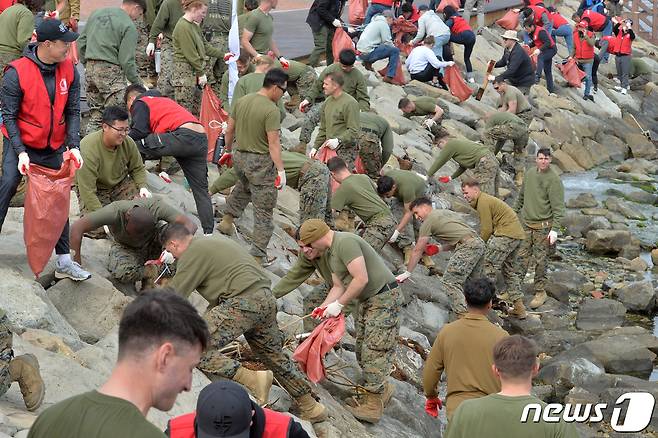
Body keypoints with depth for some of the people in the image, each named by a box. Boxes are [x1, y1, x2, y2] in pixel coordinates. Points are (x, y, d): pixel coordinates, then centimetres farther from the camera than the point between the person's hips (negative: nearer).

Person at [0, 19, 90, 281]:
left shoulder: (69, 71, -7)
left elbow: (72, 111, -2)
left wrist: (74, 146, -13)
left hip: (54, 148, 4)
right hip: (21, 144, -4)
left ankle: (64, 261, 12)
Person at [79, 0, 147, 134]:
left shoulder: (97, 13, 13)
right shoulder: (129, 26, -8)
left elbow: (81, 42, 15)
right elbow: (127, 61, -11)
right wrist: (138, 83, -3)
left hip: (90, 69, 7)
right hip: (111, 70, -7)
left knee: (95, 114, 14)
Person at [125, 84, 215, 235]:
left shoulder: (139, 103, 12)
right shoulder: (164, 100, 38)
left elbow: (139, 131, -2)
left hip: (183, 136, -8)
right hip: (202, 139, 8)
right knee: (201, 191, 12)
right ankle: (209, 232, 12)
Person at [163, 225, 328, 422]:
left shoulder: (192, 253, -3)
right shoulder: (215, 241, 26)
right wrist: (206, 320, 34)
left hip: (244, 303, -10)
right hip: (267, 300, 10)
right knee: (274, 356, 24)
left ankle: (253, 380, -18)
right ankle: (311, 408, 33)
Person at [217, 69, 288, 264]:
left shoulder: (242, 101, 2)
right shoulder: (271, 110, -20)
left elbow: (229, 131, 11)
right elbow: (273, 143, -21)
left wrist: (228, 150, 27)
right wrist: (281, 170, -17)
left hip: (240, 156, 7)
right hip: (261, 162, -7)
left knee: (243, 187, 38)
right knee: (264, 210, 3)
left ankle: (227, 220, 42)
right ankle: (258, 254, 5)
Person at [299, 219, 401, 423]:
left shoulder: (346, 242, -20)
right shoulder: (332, 252, 13)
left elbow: (361, 279, -25)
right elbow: (339, 287, 16)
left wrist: (339, 304, -17)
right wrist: (323, 307, 1)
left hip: (384, 298, -10)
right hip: (367, 300, 10)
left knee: (374, 349, -9)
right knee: (363, 349, 14)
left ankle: (372, 405, -5)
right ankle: (381, 390, 28)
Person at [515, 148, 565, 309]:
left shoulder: (553, 179, -12)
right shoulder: (529, 174, 8)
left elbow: (558, 207, -13)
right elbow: (521, 196, 22)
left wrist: (555, 229, -19)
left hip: (543, 226, -5)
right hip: (526, 223, 5)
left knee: (540, 260, 0)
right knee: (522, 257, 5)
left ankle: (540, 292, 11)